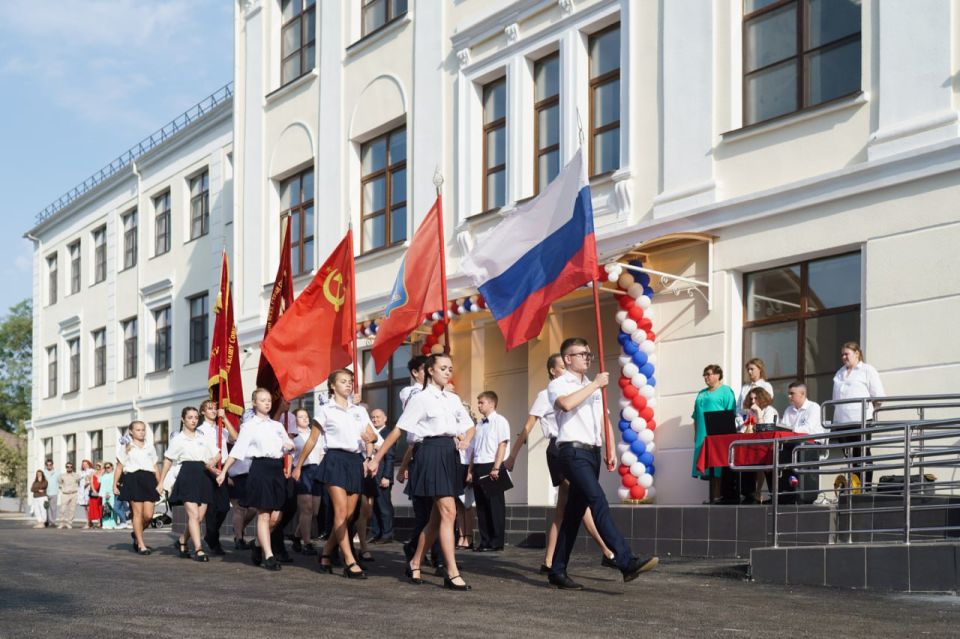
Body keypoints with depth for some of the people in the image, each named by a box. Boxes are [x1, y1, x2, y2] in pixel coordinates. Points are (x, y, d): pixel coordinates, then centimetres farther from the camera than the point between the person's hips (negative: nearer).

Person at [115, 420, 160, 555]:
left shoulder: (150, 448, 18)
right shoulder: (126, 448, 10)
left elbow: (155, 468, 18)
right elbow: (119, 468, 9)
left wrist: (160, 484, 12)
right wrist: (114, 484, 2)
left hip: (149, 479, 3)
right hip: (133, 479, -3)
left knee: (148, 515, -7)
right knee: (138, 512, -7)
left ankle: (136, 534, 22)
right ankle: (141, 545, -2)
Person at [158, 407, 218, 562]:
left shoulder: (204, 438, 16)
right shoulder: (178, 440, 6)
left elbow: (217, 455, 17)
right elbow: (168, 461, 8)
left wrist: (213, 462, -6)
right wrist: (161, 482, 6)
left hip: (203, 475, 5)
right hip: (187, 475, -4)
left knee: (199, 517, 3)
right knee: (193, 515, -14)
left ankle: (182, 540, 26)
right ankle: (198, 549, -16)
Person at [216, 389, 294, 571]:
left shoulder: (277, 425, 18)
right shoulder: (249, 426, 3)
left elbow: (289, 444, 23)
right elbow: (237, 450, -1)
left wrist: (289, 447, -2)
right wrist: (224, 472, -8)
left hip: (277, 468, 5)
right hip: (261, 467, -5)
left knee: (276, 516, 2)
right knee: (264, 515, -6)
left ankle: (258, 546, 23)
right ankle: (269, 556, -5)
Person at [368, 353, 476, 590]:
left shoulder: (453, 399, 15)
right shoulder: (421, 399, -4)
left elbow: (470, 426, 24)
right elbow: (397, 430, -5)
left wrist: (466, 440, 0)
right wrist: (377, 459, -7)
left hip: (450, 454, 7)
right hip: (432, 452, -7)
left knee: (437, 515, 10)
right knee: (448, 511, -13)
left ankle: (415, 565, 24)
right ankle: (452, 574, -13)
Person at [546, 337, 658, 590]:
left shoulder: (594, 387, 24)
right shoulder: (558, 385, 1)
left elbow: (605, 420, 22)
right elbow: (566, 403, -22)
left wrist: (611, 450, 10)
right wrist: (595, 384, -14)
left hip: (592, 452, 8)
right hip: (573, 451, -8)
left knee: (575, 512, 7)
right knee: (598, 500, -22)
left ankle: (558, 571, 12)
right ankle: (626, 562, -33)